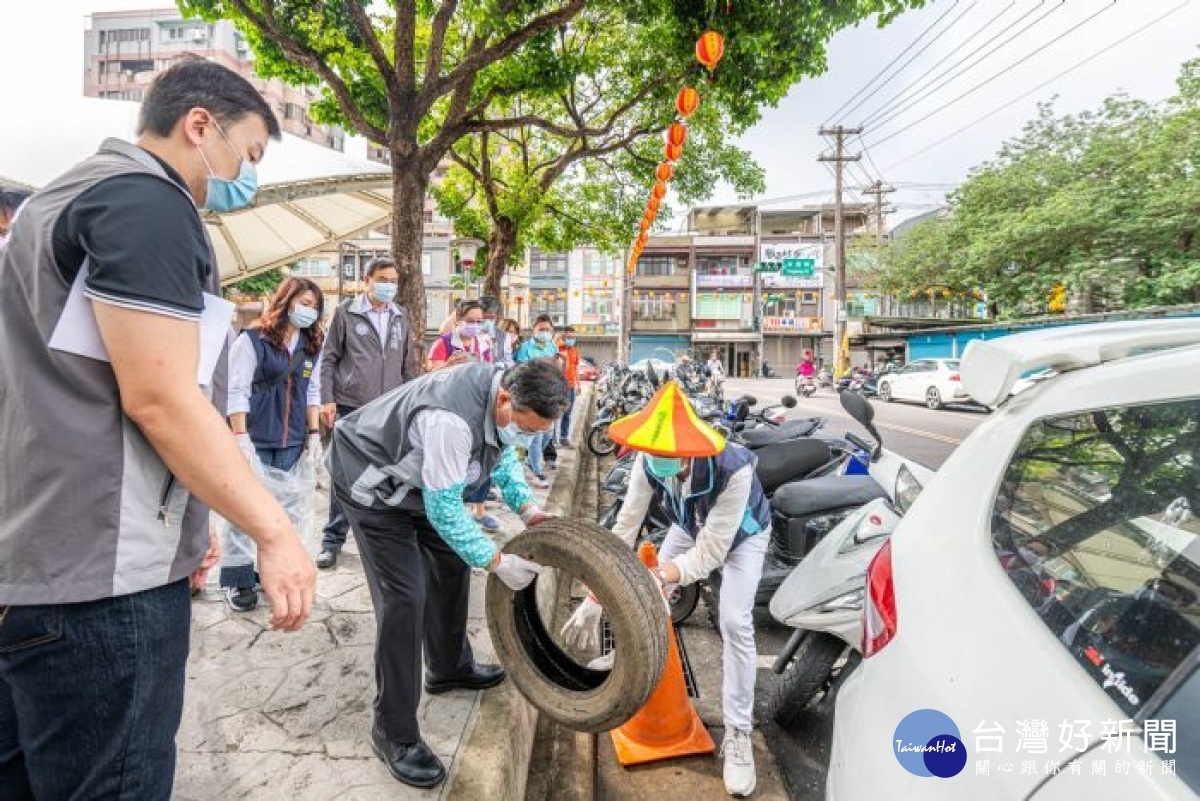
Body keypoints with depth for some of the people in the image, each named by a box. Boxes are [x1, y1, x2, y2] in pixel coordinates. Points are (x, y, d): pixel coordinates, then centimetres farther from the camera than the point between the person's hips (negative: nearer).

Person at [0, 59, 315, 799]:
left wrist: (183, 521, 24)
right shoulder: (146, 203, -13)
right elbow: (158, 397, -21)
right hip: (100, 573, -10)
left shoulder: (69, 194, 19)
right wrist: (274, 530, -15)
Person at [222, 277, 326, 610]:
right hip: (256, 439, -5)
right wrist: (242, 439, -15)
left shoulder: (312, 346, 10)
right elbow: (237, 391, -9)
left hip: (292, 442, 5)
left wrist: (314, 435, 7)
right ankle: (237, 579, 11)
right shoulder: (252, 340, -7)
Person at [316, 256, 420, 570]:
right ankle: (333, 540, 16)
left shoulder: (401, 317, 10)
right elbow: (328, 359, 1)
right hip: (350, 407, -3)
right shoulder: (346, 312, 0)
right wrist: (327, 399, -7)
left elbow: (409, 365, 14)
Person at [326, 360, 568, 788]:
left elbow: (504, 455, 3)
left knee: (452, 564, 14)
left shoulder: (511, 391, -14)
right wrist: (498, 561, -23)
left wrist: (528, 509, -10)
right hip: (371, 482, -8)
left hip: (420, 480, 9)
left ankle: (449, 667, 37)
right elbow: (444, 511, -31)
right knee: (404, 597, -13)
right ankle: (394, 732, 3)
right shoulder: (451, 419, -40)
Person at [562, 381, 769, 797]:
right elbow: (625, 527, -27)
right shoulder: (647, 463, -32)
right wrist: (594, 598, -27)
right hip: (690, 527, 4)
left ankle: (738, 734, 1)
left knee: (735, 624, -16)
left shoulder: (734, 468, -45)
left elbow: (710, 551, -39)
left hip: (742, 535, -4)